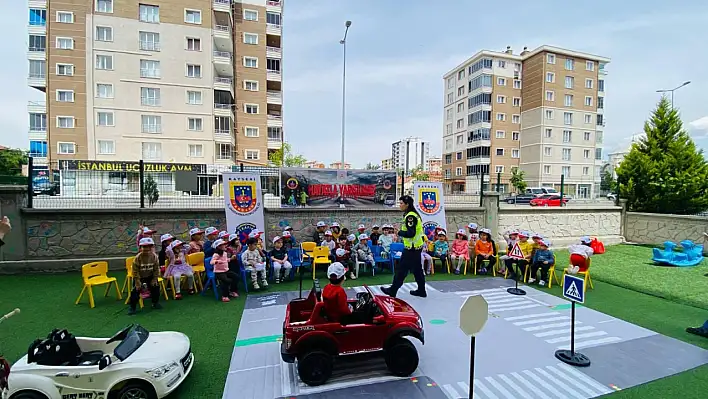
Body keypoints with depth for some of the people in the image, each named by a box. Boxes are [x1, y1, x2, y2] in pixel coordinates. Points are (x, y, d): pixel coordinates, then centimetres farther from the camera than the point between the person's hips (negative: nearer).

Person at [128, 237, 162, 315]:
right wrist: (138, 283, -17)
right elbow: (135, 271, -17)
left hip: (150, 276, 3)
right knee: (136, 291, -10)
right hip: (139, 277, -3)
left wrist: (154, 280, -6)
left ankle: (155, 303, 23)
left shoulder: (154, 256, -15)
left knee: (155, 287, 3)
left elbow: (156, 269, -5)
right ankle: (132, 307, 9)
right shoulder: (137, 258, -23)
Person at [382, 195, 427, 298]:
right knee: (417, 269, 17)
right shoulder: (414, 214, 12)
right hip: (417, 247, 10)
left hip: (411, 248, -10)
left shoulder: (410, 216, -19)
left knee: (402, 269, -1)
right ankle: (421, 290, 26)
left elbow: (410, 233, -26)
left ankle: (393, 290, 7)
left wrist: (399, 232, -11)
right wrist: (402, 232, 10)